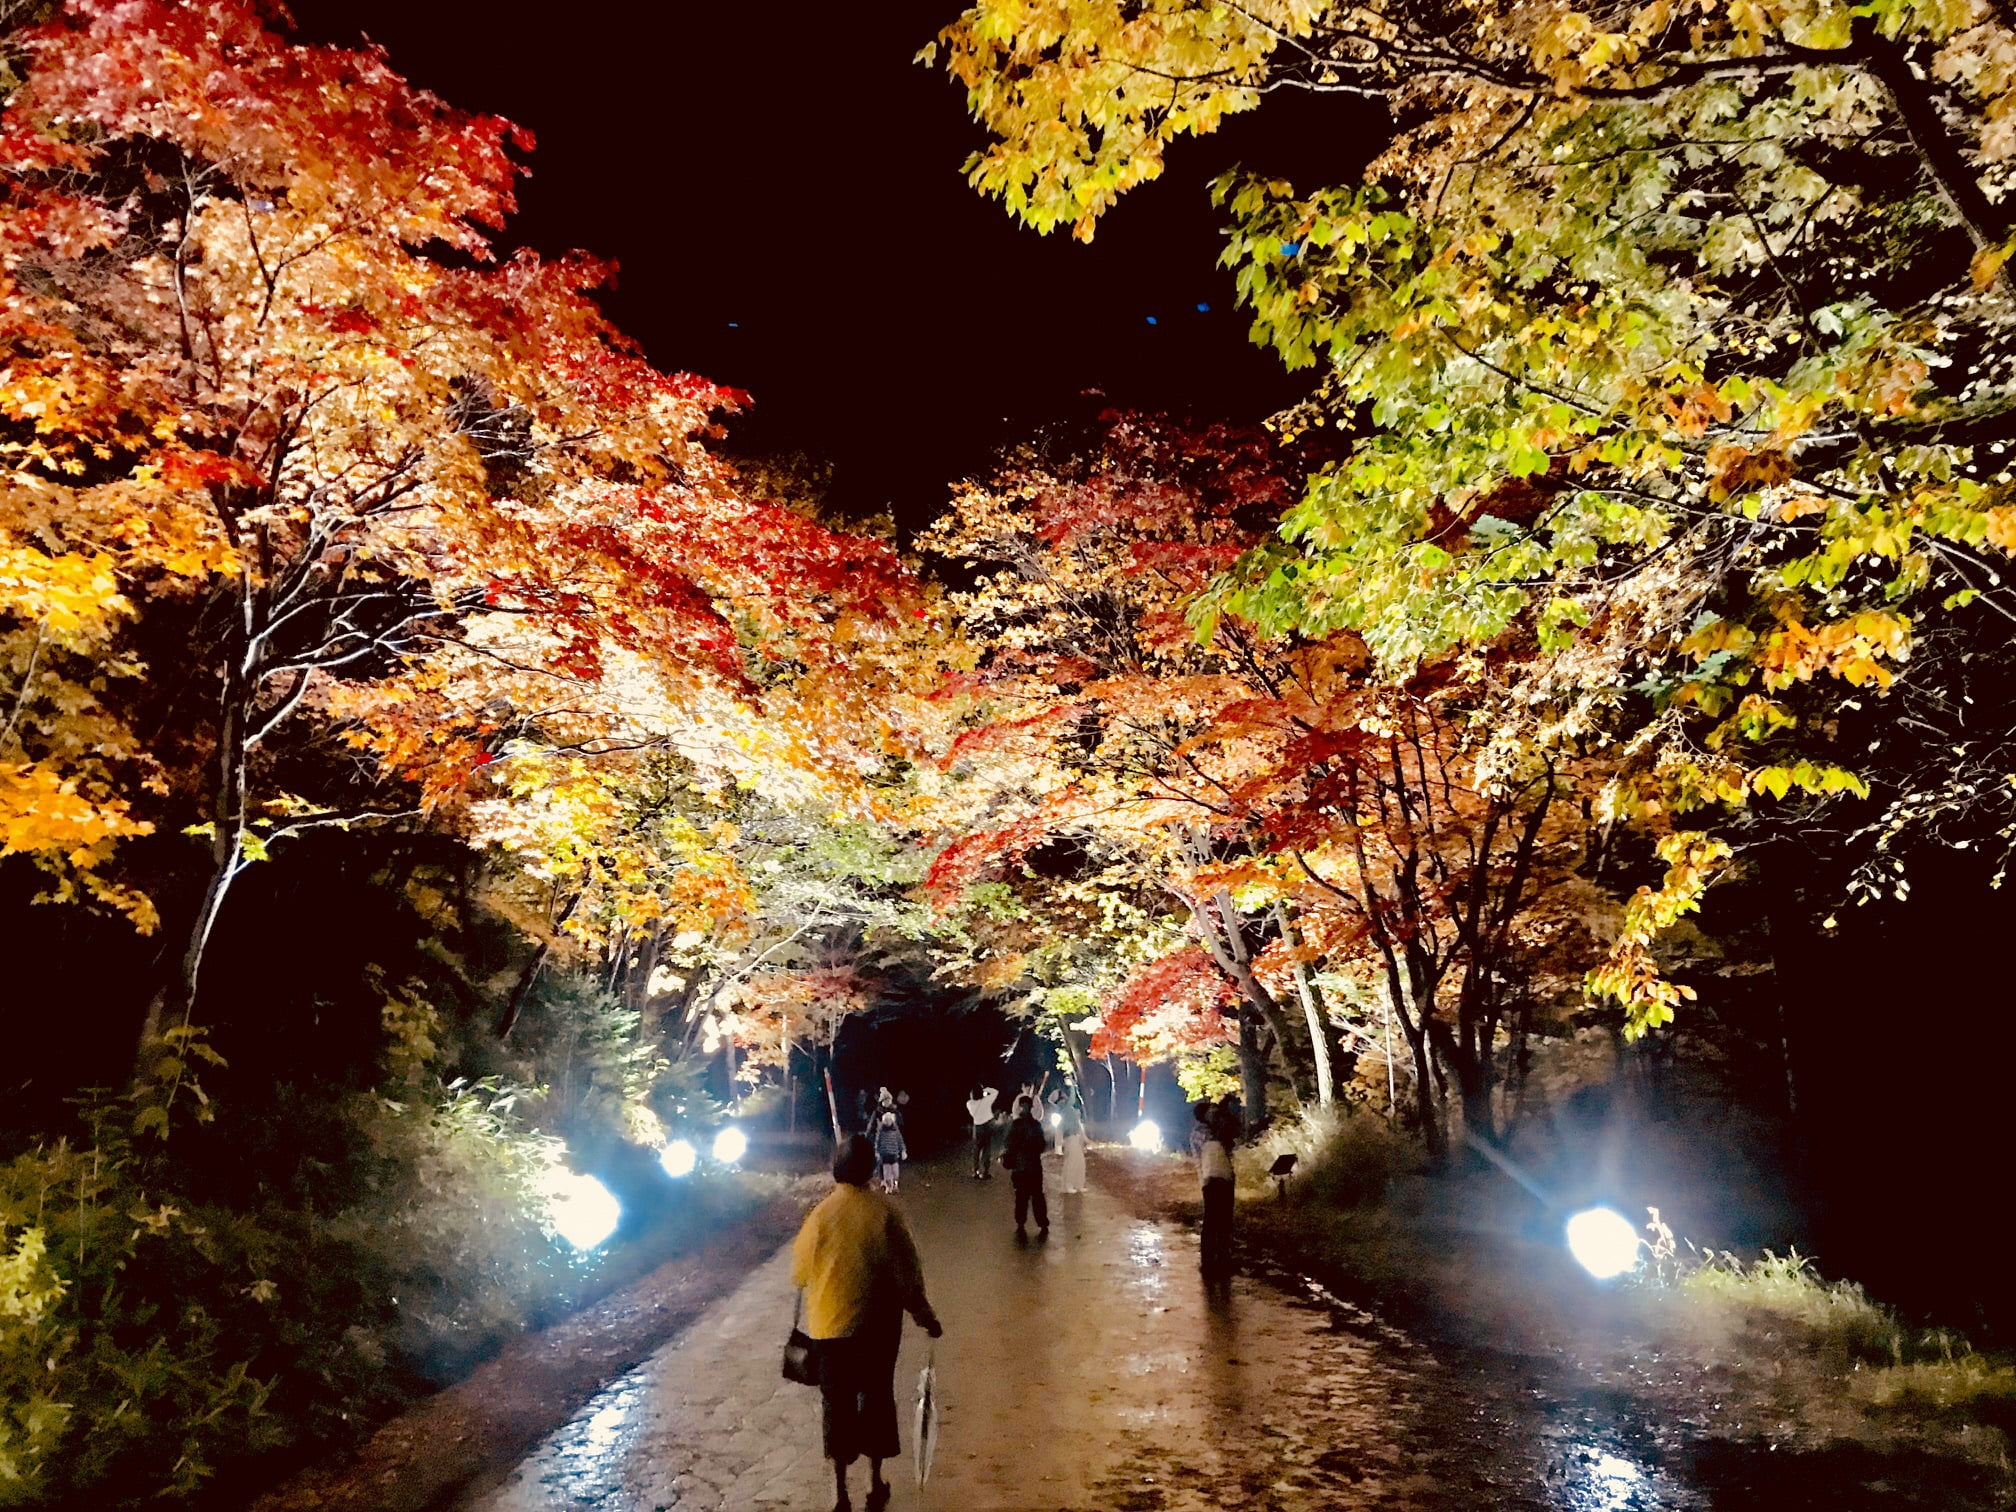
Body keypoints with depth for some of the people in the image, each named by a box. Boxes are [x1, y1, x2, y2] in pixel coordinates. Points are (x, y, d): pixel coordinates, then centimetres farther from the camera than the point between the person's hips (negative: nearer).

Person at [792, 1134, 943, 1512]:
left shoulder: (821, 1214, -14)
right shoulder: (885, 1211, -13)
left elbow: (800, 1273, -2)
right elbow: (908, 1270, -7)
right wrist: (924, 1315, 5)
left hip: (831, 1324, -1)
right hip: (879, 1324, 1)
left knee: (837, 1402, 14)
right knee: (877, 1398, 18)